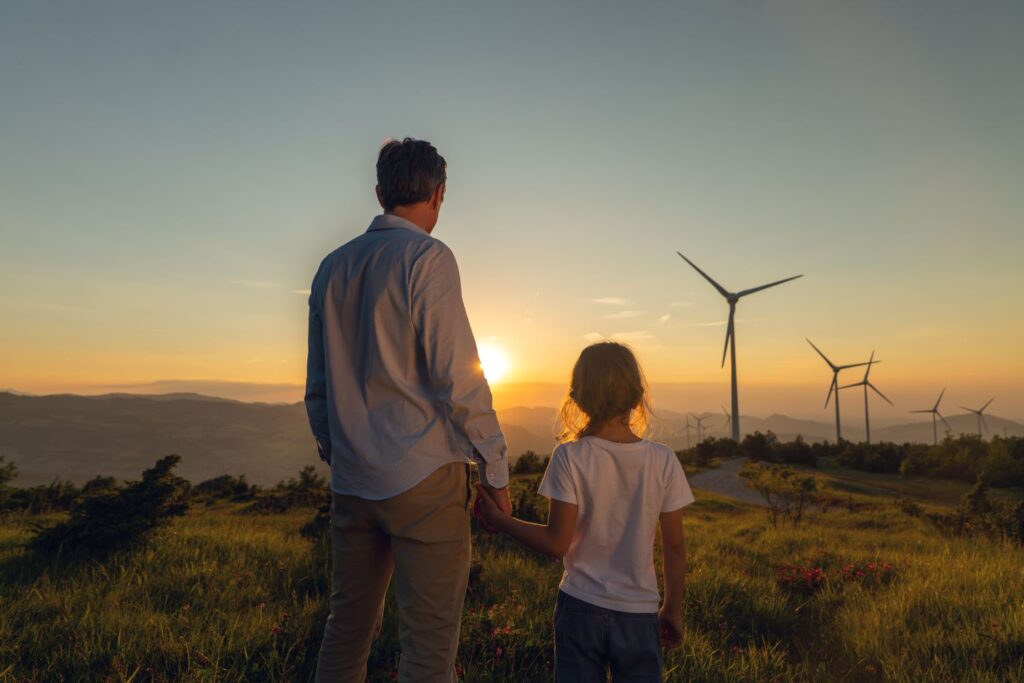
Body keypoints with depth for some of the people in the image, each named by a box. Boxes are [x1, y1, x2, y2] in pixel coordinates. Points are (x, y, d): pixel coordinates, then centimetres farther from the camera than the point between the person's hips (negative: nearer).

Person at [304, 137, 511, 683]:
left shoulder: (332, 266, 11)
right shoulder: (428, 258, -9)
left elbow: (317, 385, 14)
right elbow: (458, 377, -14)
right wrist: (494, 468, -5)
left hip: (352, 480, 7)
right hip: (424, 477, -7)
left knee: (346, 629, 18)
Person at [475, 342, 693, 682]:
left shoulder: (570, 457, -14)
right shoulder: (663, 460, -9)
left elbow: (557, 542, -13)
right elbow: (674, 546, -2)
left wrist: (500, 520, 0)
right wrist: (673, 608, 12)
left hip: (580, 607, -1)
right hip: (638, 614, 1)